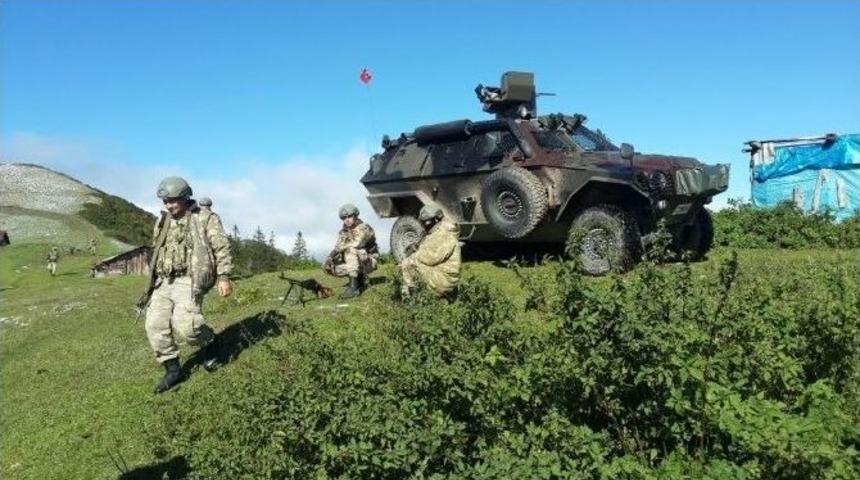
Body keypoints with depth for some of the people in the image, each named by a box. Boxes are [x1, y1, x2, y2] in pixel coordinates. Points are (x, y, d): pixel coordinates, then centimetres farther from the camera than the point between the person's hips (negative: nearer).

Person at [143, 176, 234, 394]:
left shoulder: (205, 218, 0)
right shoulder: (163, 222, 19)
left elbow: (222, 248, -6)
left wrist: (224, 277, -16)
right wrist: (154, 282, 27)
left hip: (189, 281, -7)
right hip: (164, 283, 7)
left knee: (185, 324, -23)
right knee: (155, 325, -5)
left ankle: (210, 343, 8)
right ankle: (172, 370, 9)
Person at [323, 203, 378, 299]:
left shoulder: (364, 228, -15)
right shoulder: (343, 232, 6)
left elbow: (357, 243, -35)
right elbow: (337, 250, -2)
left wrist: (342, 247, -25)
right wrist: (330, 257, -22)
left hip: (369, 262, -7)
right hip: (354, 264, 7)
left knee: (350, 250, -33)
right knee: (328, 267, -9)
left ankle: (353, 286, -31)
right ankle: (361, 280, 6)